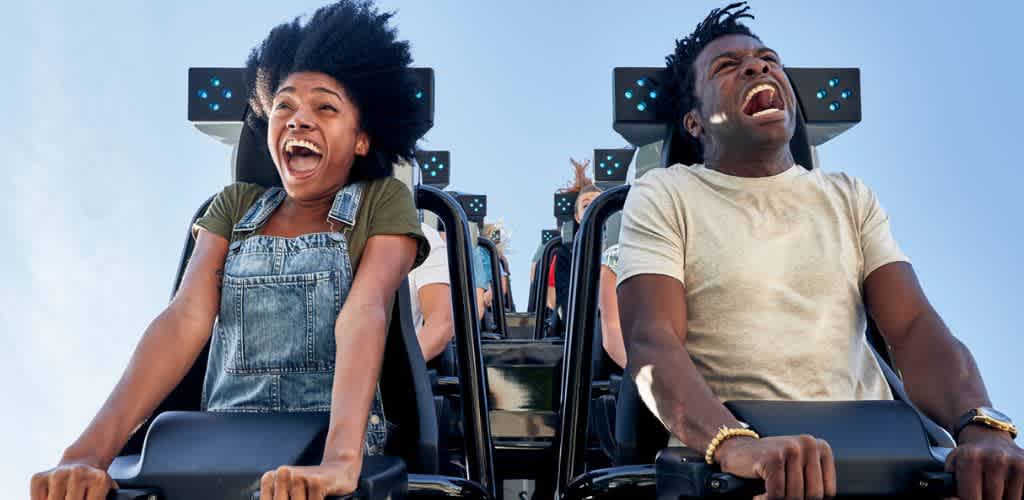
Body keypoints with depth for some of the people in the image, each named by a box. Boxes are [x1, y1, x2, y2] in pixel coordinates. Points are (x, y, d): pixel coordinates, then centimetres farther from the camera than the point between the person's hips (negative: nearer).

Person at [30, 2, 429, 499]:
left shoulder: (384, 202, 2)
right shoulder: (234, 206, 11)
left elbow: (364, 314, -15)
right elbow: (186, 319, -2)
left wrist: (340, 460, -29)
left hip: (334, 447, -2)